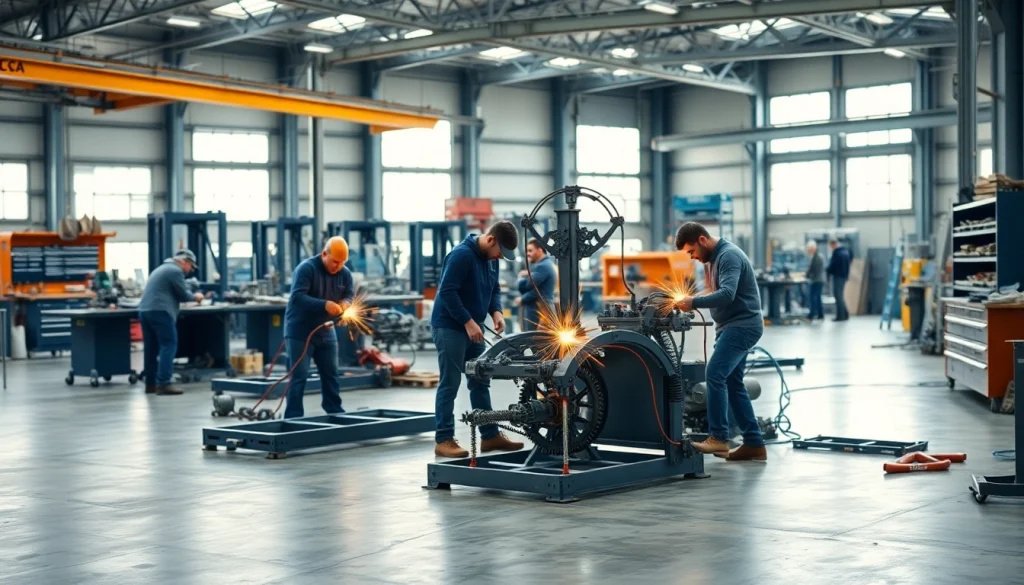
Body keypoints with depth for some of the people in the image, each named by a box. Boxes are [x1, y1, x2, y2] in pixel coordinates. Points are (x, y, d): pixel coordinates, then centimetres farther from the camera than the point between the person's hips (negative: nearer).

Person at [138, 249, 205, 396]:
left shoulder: (162, 268, 27)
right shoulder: (175, 271, -5)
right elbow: (183, 295, -5)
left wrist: (191, 297, 26)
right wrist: (195, 297, 14)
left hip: (144, 310, 10)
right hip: (159, 311, -10)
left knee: (151, 348, 11)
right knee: (169, 346, -9)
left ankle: (150, 383, 14)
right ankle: (163, 384, -16)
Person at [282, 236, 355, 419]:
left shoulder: (345, 274, 3)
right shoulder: (306, 268, -18)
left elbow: (351, 296, 2)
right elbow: (297, 297, -28)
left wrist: (345, 303, -24)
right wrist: (325, 305, -38)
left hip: (326, 332, 7)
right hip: (300, 332, -6)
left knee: (331, 375, 11)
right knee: (299, 376, -8)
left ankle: (335, 413, 22)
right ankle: (294, 418, -4)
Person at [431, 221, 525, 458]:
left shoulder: (491, 259, 8)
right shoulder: (461, 255, -20)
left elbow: (494, 289, 17)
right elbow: (447, 291, -23)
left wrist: (496, 312, -3)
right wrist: (468, 321, -24)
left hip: (472, 327, 9)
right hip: (449, 327, -9)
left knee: (480, 382, 11)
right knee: (450, 384, -7)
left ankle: (490, 436, 18)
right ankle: (443, 440, -3)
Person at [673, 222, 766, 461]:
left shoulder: (728, 255, -17)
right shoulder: (713, 257, 15)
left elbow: (727, 294, -29)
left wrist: (694, 303, -28)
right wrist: (692, 300, 3)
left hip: (743, 325, -11)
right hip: (732, 325, 11)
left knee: (715, 374, -21)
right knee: (732, 382, 9)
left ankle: (718, 437, -20)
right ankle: (754, 444, 12)